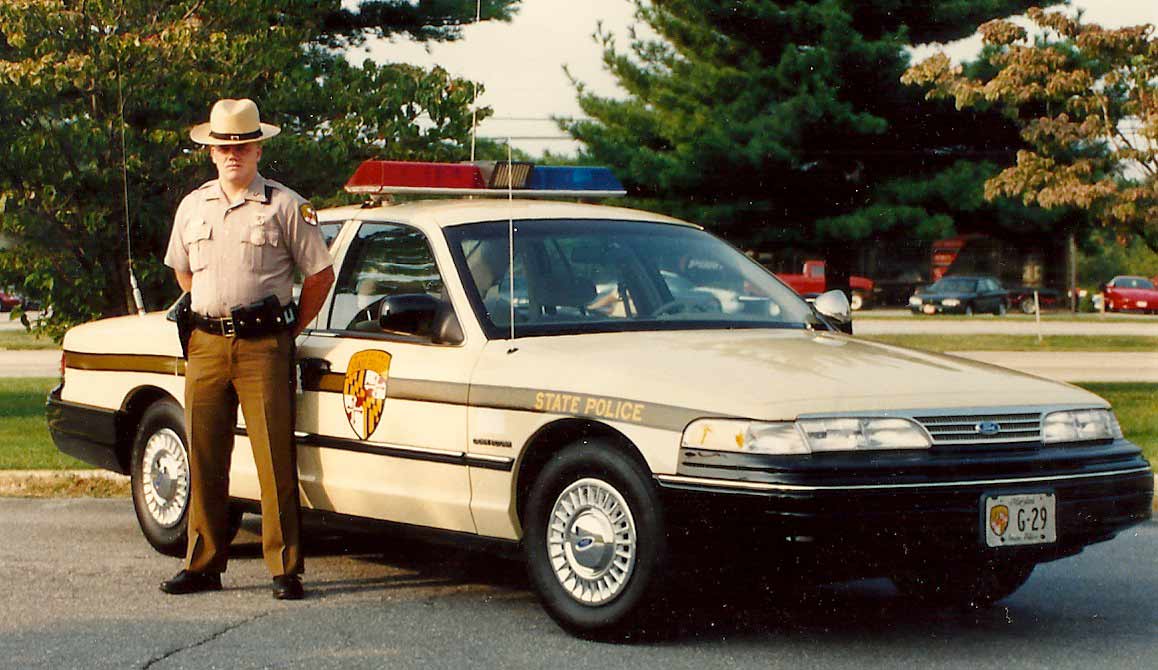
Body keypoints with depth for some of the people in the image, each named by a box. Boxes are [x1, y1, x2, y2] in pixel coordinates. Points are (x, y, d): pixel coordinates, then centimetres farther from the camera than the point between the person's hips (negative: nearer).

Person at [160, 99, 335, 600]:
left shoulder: (285, 206, 0)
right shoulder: (193, 207, 14)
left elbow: (320, 273, 3)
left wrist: (289, 331, 3)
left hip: (264, 346, -4)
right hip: (206, 345, 4)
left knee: (275, 460, -6)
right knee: (204, 460, 5)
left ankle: (285, 568, -3)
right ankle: (203, 565, 13)